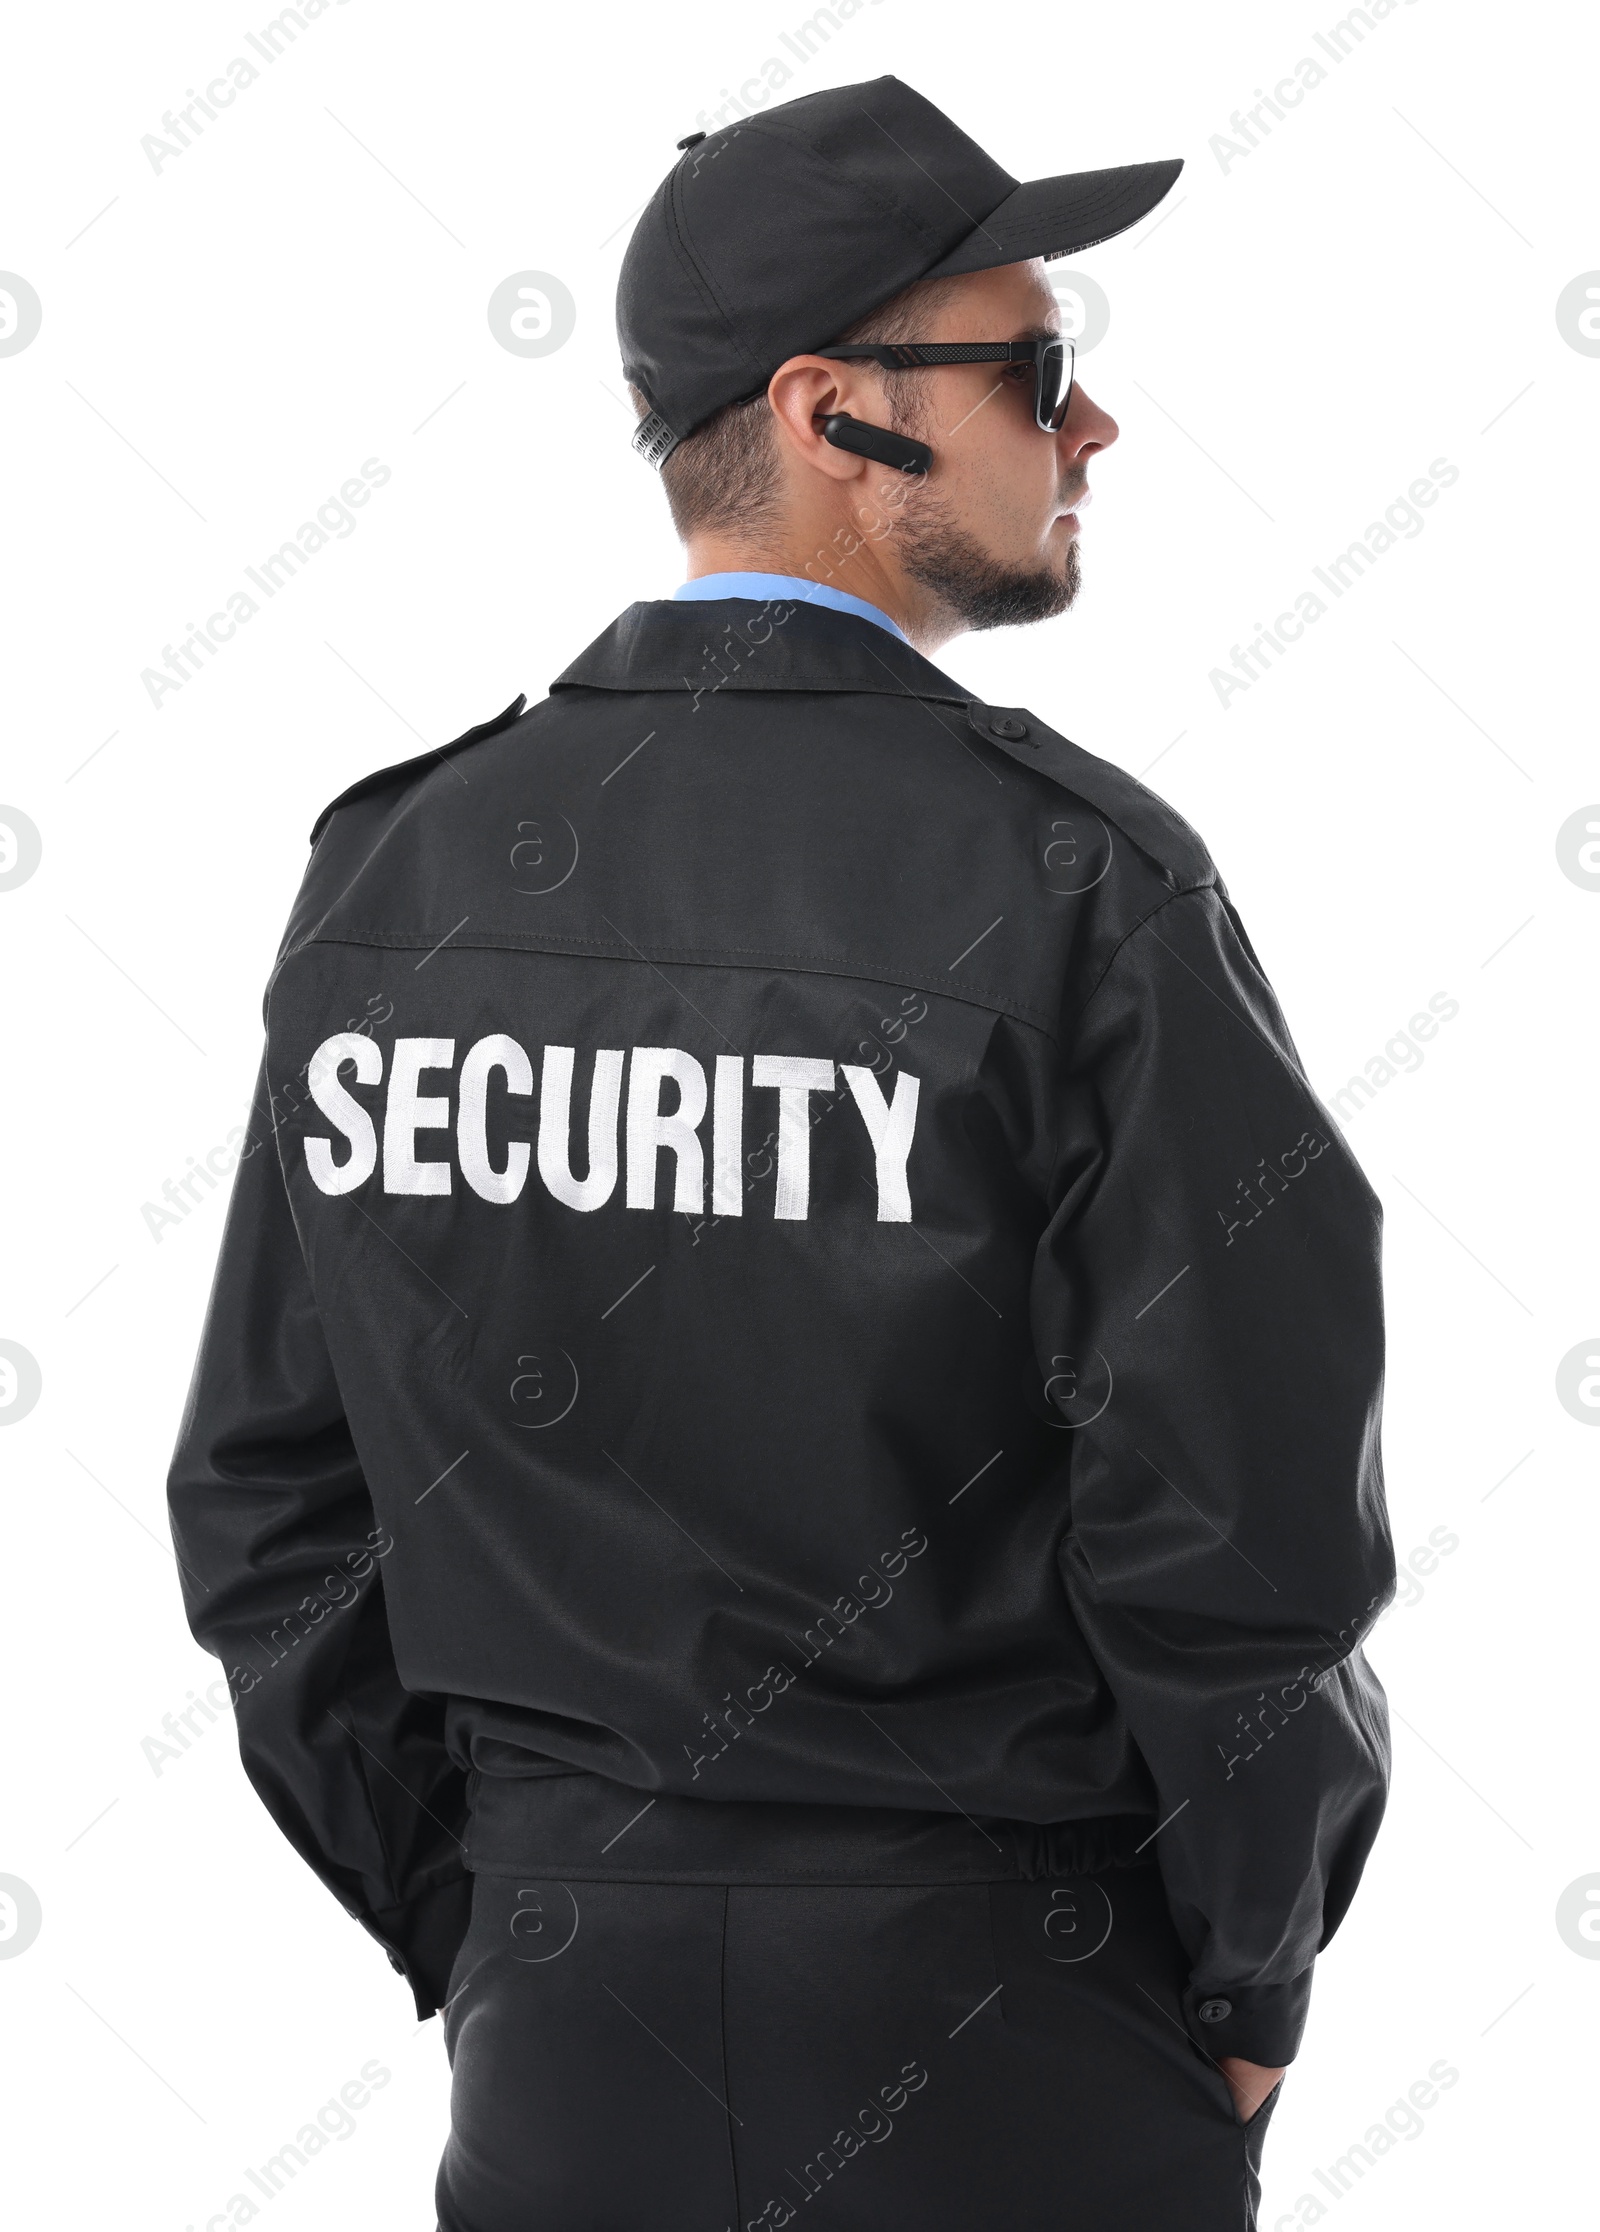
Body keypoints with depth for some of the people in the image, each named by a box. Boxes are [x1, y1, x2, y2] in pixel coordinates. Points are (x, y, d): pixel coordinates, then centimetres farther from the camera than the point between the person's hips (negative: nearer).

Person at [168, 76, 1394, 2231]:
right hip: (1006, 2056, -4)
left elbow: (269, 1510, 4)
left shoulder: (390, 872, 1)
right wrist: (1249, 1999, -1)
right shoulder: (1076, 884, -14)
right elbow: (1244, 1517, -17)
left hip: (571, 2047, 4)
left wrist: (481, 1946, 13)